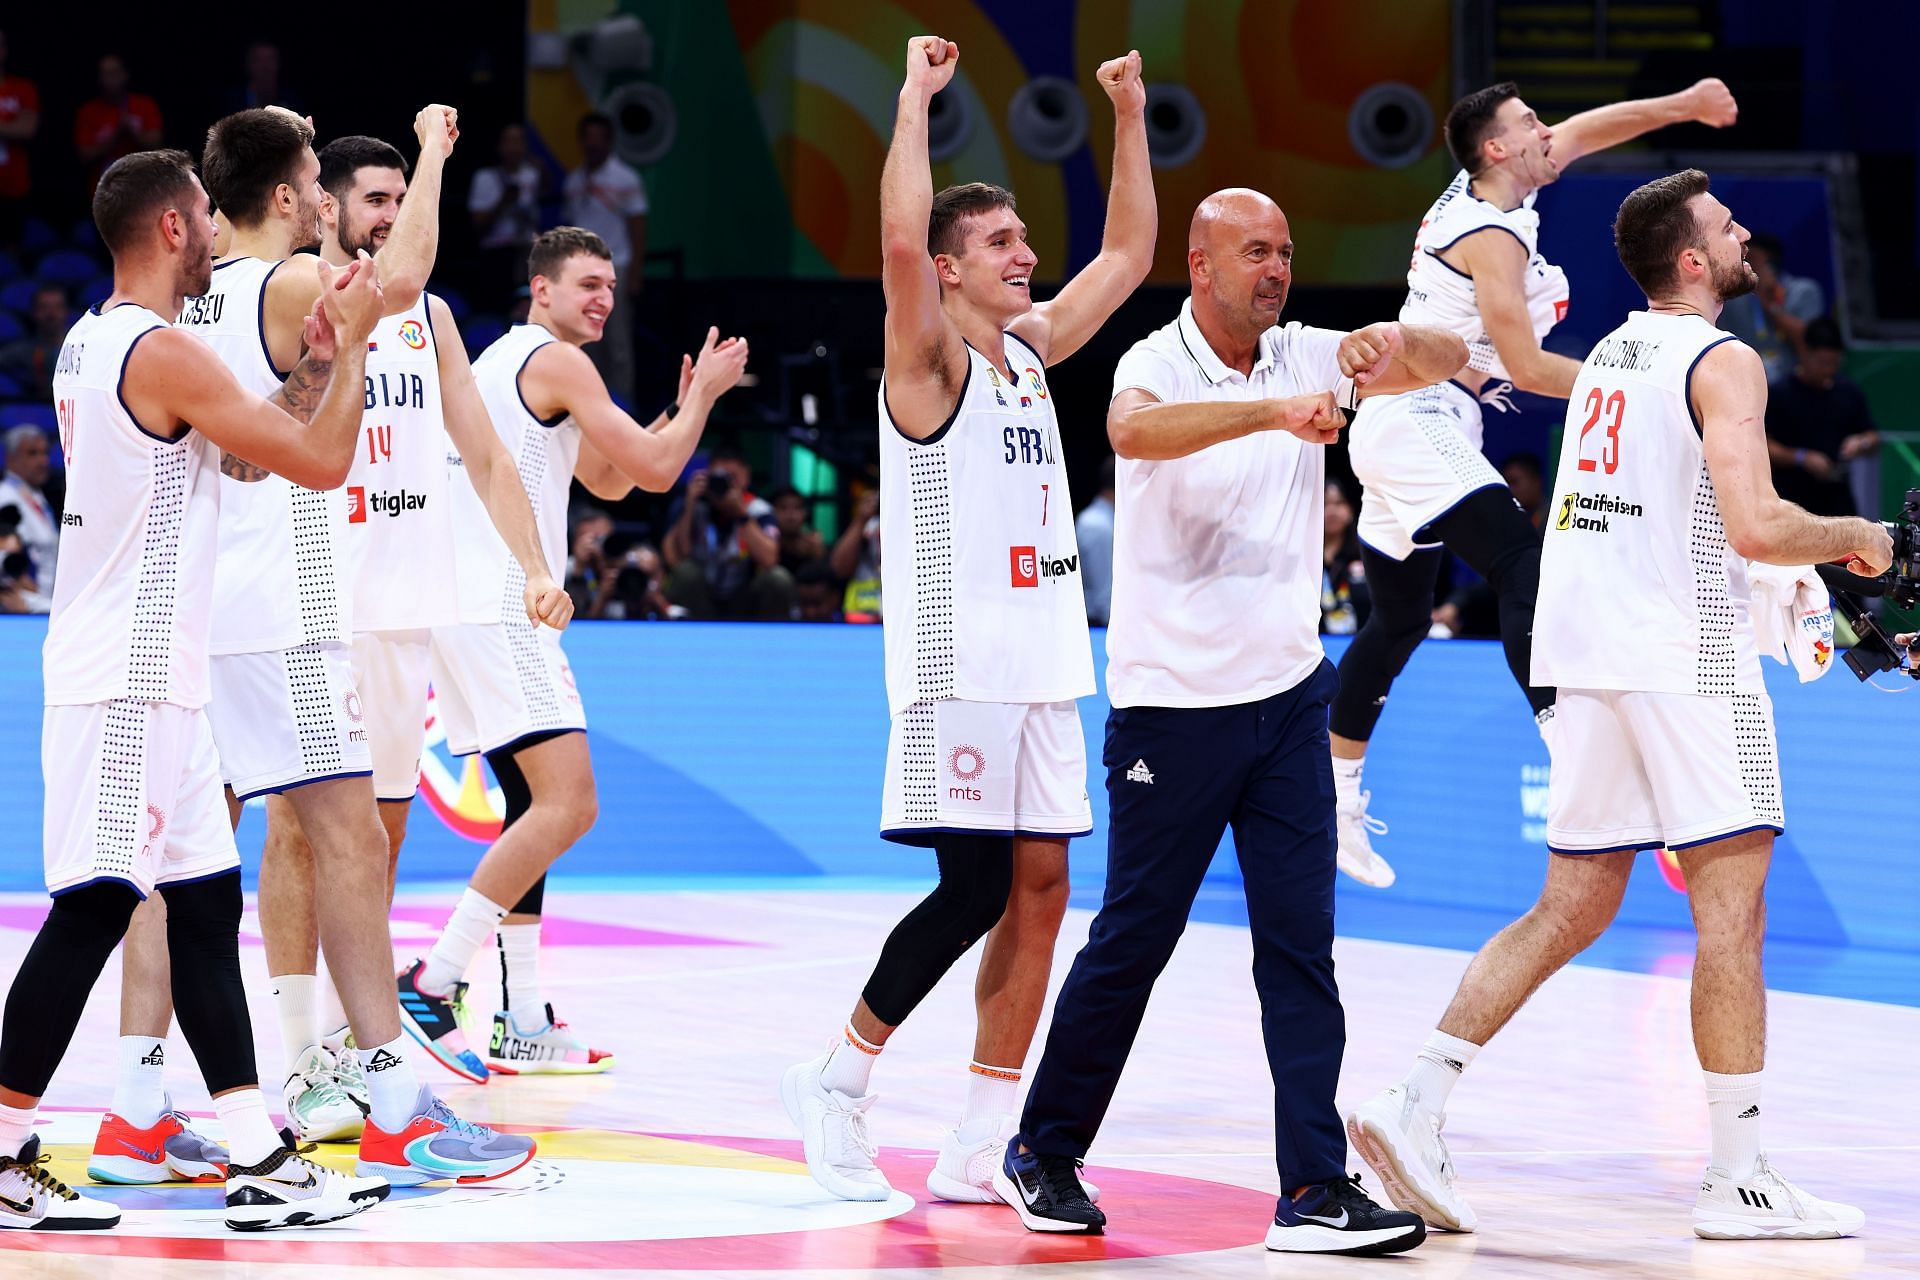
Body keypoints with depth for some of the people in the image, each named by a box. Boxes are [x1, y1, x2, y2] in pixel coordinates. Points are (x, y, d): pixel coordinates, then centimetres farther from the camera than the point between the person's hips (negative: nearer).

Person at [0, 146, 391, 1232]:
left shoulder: (90, 345, 14)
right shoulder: (163, 352, -15)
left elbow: (243, 441, 26)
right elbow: (322, 460, -14)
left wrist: (318, 359, 19)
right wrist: (351, 345, -1)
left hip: (153, 679, 10)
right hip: (133, 684, -10)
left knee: (206, 906, 9)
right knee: (91, 913, -7)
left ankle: (258, 1156, 10)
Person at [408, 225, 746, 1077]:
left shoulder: (500, 361, 24)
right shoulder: (556, 361, -7)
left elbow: (607, 479, 31)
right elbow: (654, 470, -8)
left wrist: (685, 402, 23)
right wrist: (704, 395, 7)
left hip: (468, 612, 11)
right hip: (501, 612, -11)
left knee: (535, 807, 15)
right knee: (569, 806, -17)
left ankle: (523, 1028, 13)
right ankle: (431, 984, -20)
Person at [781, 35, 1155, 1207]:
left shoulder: (1031, 350, 15)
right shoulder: (929, 360, -5)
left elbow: (1127, 254, 21)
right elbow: (900, 243, -24)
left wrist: (1130, 116, 15)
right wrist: (917, 96, -20)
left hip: (1044, 665, 8)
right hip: (959, 662, -8)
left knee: (1037, 892, 3)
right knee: (973, 891, -10)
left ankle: (979, 1150, 6)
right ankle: (837, 1086, 4)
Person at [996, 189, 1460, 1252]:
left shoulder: (1306, 359, 5)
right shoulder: (1156, 364, -11)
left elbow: (1449, 359, 1)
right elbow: (1135, 430, -34)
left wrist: (1402, 345, -23)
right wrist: (1273, 410, -47)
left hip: (1287, 694, 5)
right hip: (1173, 698, -5)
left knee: (1301, 949, -1)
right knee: (1131, 942, 4)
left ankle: (1313, 1190, -2)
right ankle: (1042, 1154, 22)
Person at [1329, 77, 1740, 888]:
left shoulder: (1476, 191, 10)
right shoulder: (1492, 235, -16)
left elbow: (1583, 132, 22)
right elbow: (1527, 367, -18)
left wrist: (1681, 107, 12)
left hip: (1400, 426, 11)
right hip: (1418, 424, -11)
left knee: (1401, 619, 16)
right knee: (1523, 568, -24)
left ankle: (1335, 803, 24)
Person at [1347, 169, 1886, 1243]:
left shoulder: (1610, 356, 17)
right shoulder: (1724, 362, -9)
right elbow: (1755, 526, -21)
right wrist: (1853, 538, -2)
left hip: (1588, 651, 8)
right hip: (1684, 654, -8)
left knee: (1572, 909, 11)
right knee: (1732, 904, -3)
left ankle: (1417, 1108, 2)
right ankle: (1740, 1180, -3)